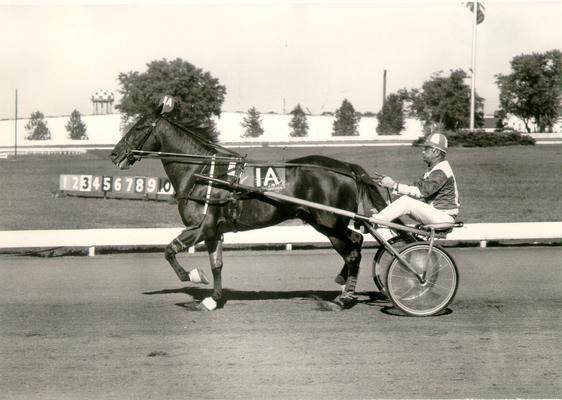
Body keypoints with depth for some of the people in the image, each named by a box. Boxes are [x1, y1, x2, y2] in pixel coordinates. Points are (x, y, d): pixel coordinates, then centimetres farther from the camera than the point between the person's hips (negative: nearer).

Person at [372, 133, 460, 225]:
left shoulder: (441, 171, -18)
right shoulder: (434, 169, 16)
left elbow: (421, 191, -28)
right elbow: (416, 186, 11)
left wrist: (395, 185, -28)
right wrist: (392, 184, -3)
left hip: (443, 217, -10)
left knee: (407, 202, -21)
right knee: (404, 199, 0)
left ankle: (374, 222, -19)